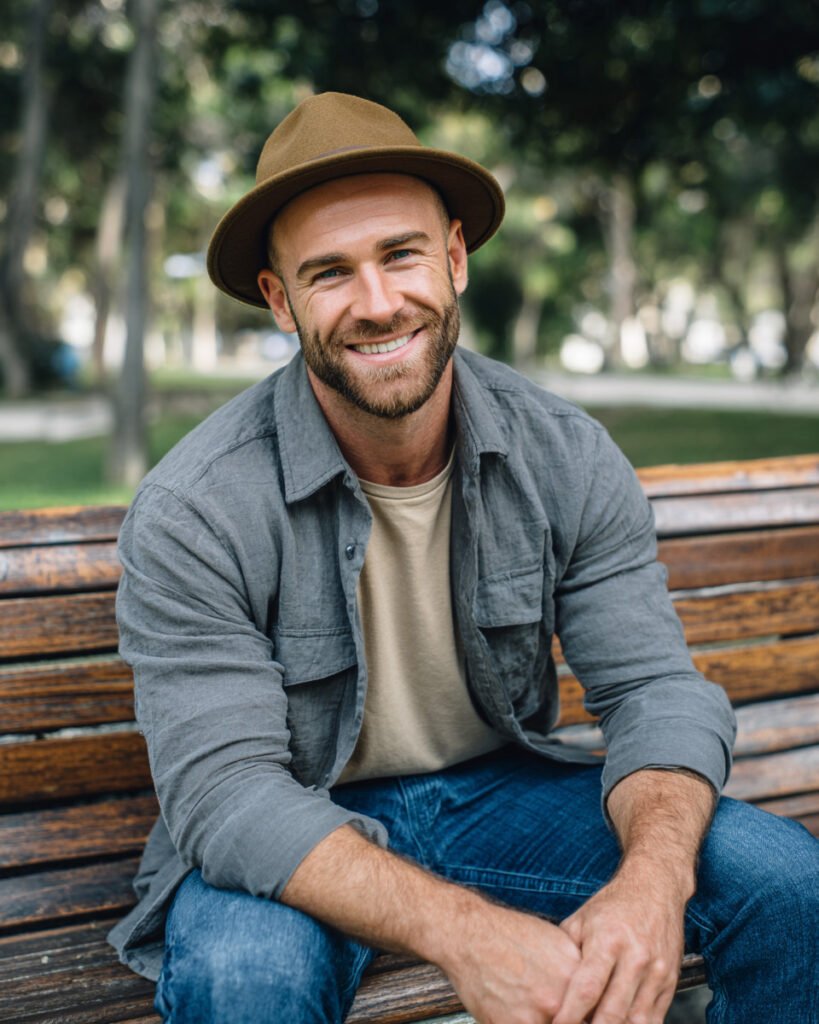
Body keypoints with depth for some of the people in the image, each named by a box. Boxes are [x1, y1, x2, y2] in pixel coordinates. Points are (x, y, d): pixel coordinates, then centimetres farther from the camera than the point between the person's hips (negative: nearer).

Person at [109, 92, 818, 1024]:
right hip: (292, 837, -3)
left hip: (501, 789, 3)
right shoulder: (193, 513, -21)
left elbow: (653, 688, -10)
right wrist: (463, 929, -39)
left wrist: (653, 879, -33)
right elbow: (225, 790, -25)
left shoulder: (567, 458, -9)